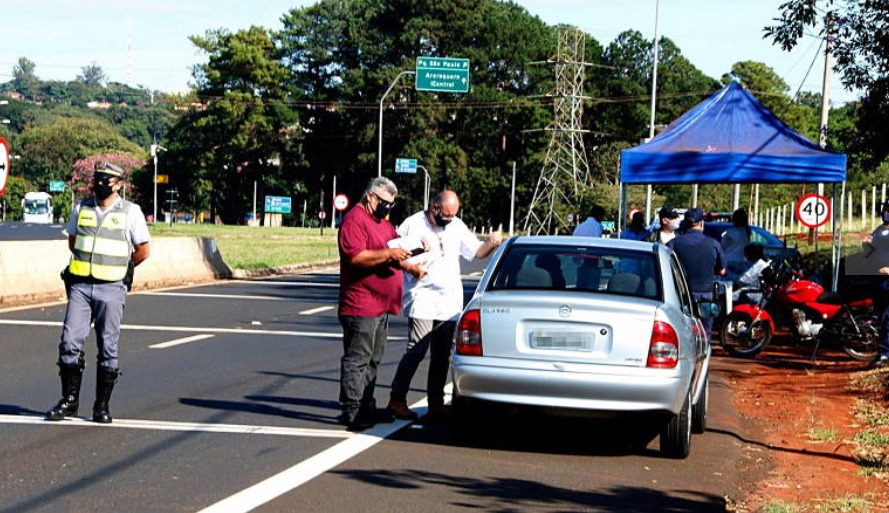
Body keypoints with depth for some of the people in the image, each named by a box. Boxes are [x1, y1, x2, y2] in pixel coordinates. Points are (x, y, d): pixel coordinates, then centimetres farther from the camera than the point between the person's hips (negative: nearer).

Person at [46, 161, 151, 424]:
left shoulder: (131, 212, -2)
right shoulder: (81, 208, 7)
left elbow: (142, 251, 3)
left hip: (111, 288, -3)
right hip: (80, 286, 3)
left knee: (108, 348, 1)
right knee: (70, 342, -2)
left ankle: (102, 405, 9)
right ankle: (69, 400, 9)